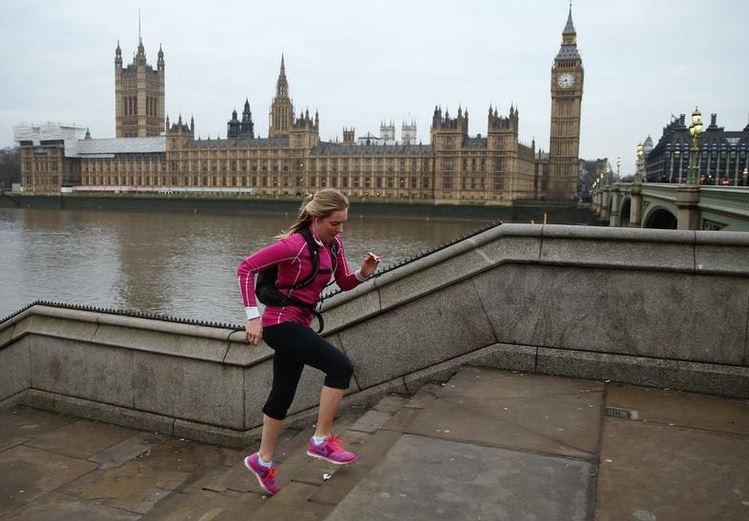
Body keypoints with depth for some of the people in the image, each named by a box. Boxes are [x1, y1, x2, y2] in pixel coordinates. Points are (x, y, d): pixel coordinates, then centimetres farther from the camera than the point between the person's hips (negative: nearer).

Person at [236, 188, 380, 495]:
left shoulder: (334, 243, 3)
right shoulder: (295, 244, -20)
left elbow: (345, 284, 11)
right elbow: (246, 268, -20)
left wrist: (364, 273, -11)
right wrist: (253, 316, -24)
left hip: (298, 325, 8)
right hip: (281, 323, -8)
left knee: (283, 395, 17)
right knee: (341, 366, -17)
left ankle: (263, 461, 34)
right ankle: (321, 441, -4)